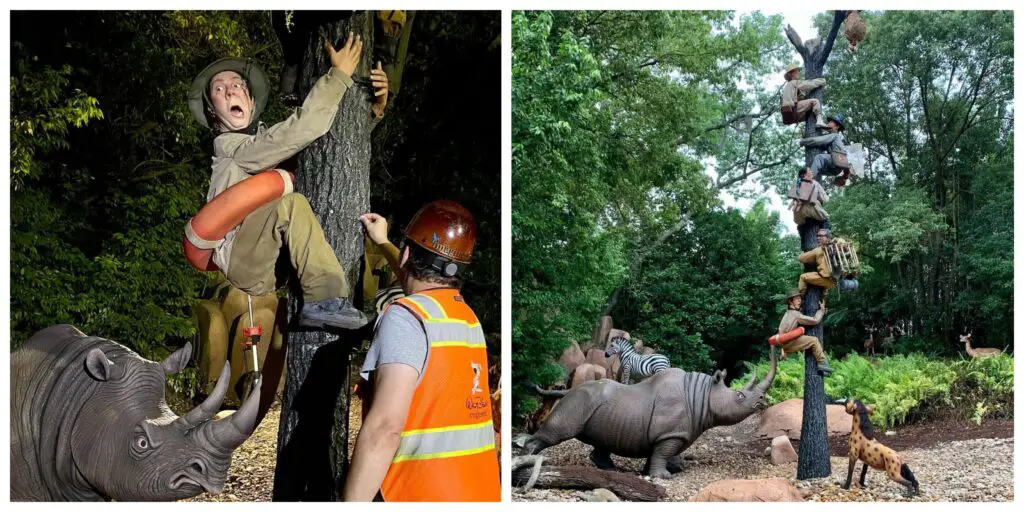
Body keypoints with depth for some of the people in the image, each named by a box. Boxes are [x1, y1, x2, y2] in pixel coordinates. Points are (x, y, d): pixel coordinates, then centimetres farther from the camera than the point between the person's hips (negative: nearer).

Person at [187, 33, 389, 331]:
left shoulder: (269, 137, 14)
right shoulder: (228, 146, -6)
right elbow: (297, 133, -21)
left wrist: (374, 109, -6)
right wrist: (339, 75, -17)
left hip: (277, 266, 8)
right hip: (243, 265, -8)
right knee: (289, 204, -29)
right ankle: (325, 299, -32)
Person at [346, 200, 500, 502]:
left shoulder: (406, 317, -14)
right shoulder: (469, 317, 11)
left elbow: (385, 428, -25)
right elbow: (422, 279, 36)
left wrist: (351, 503, -23)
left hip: (423, 494, -8)